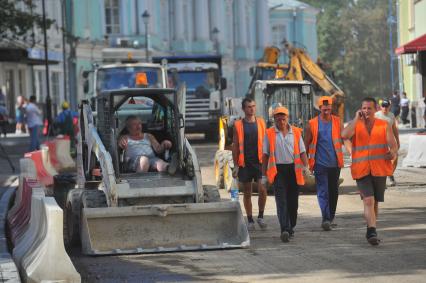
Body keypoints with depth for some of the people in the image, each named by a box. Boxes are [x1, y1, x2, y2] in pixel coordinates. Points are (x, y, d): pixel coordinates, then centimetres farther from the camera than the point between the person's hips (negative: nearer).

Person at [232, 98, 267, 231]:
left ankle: (260, 216, 4)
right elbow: (235, 145, 5)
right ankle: (250, 221, 15)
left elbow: (266, 143, 11)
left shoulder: (261, 123, 8)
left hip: (259, 161, 0)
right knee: (247, 193, 6)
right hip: (245, 163, 0)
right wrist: (236, 165, 1)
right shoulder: (238, 125, 4)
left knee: (262, 189, -13)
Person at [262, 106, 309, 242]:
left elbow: (302, 151, 8)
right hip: (277, 170, -2)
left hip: (293, 169, 2)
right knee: (281, 201, -12)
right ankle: (284, 230, -21)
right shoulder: (269, 134, 5)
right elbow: (265, 155, 7)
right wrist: (264, 175, 5)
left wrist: (305, 166, -10)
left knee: (293, 201, 8)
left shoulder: (296, 132, 9)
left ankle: (290, 227, 23)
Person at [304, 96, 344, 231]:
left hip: (335, 163, 3)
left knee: (333, 191, 12)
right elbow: (306, 144, 6)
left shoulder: (337, 121, 7)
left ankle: (331, 217, 26)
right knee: (323, 192, -10)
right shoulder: (312, 124, 2)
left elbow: (344, 139, 5)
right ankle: (326, 219, -17)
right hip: (320, 163, -3)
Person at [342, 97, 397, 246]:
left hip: (380, 169, 2)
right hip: (361, 170, -2)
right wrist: (357, 118, -12)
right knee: (368, 200, -17)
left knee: (375, 202, 12)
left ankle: (370, 232, 27)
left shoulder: (384, 126, 6)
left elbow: (393, 145, 1)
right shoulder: (355, 125, 4)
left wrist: (392, 153, -22)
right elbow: (344, 135, -18)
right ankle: (372, 231, -23)